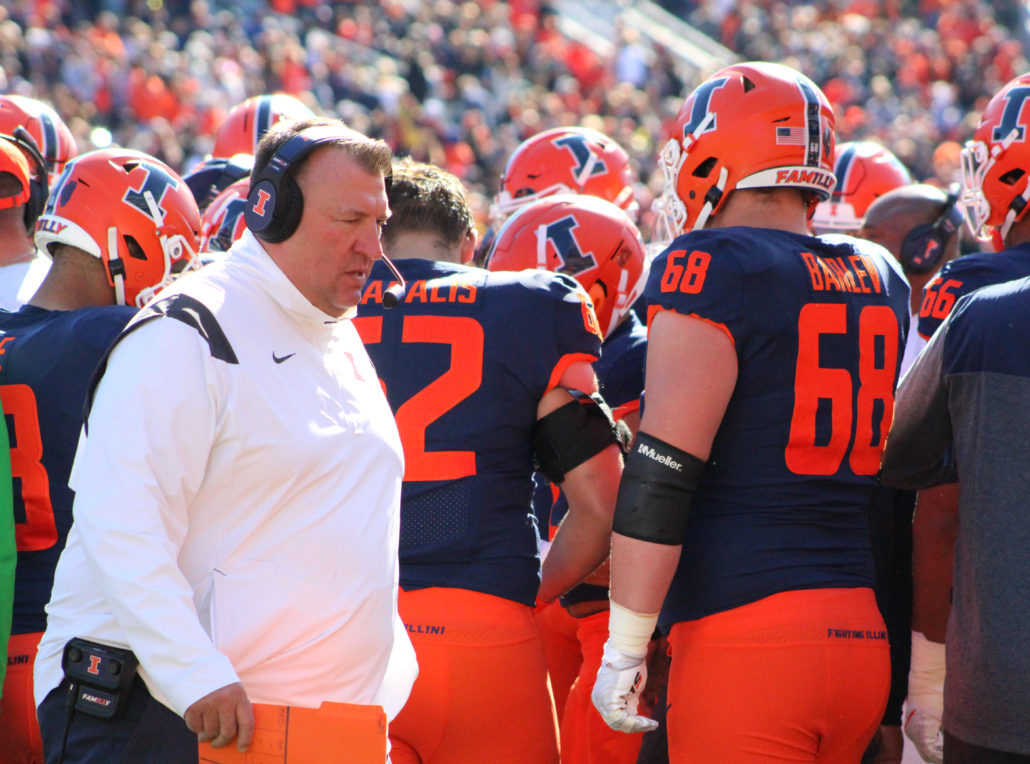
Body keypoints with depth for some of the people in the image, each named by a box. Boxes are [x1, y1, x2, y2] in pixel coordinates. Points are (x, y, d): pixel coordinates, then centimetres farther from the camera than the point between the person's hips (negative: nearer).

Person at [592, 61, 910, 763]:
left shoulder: (709, 271, -8)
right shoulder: (881, 279, 13)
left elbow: (660, 480, -12)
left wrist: (624, 650, -8)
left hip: (747, 633, -7)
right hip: (867, 636, 7)